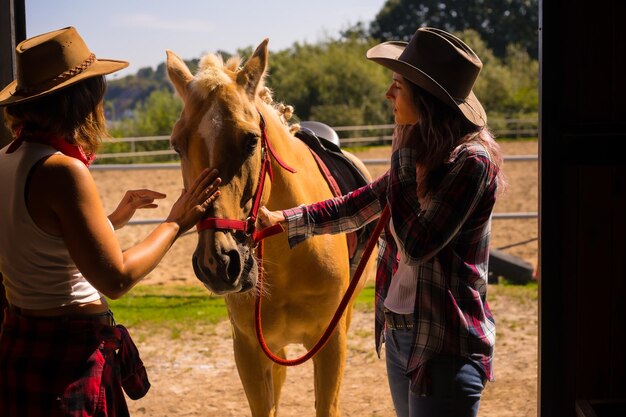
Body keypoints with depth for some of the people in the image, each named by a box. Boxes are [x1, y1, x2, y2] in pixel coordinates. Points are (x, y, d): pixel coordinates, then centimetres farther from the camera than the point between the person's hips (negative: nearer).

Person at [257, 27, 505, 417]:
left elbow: (417, 246, -20)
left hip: (445, 346, -8)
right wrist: (282, 220, 16)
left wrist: (404, 167, -13)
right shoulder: (421, 153, 7)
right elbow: (357, 206, 18)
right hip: (399, 333, 8)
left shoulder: (472, 160, -18)